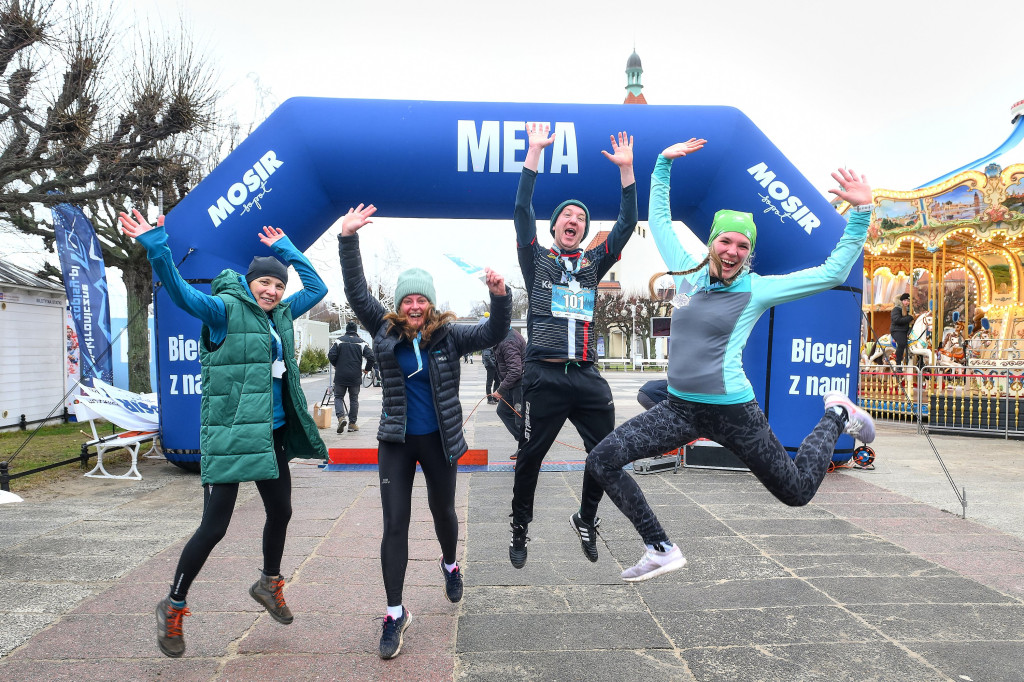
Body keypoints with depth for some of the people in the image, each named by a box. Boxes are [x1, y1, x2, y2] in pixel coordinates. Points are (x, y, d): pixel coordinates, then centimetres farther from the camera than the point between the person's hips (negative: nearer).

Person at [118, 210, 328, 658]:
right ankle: (173, 607, 21)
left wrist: (286, 250, 22)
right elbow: (181, 293, -25)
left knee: (280, 512, 18)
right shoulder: (226, 311, -9)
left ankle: (269, 583, 43)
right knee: (214, 527, -2)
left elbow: (316, 287, 24)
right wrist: (156, 248, -39)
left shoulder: (280, 315, 11)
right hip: (230, 435, -7)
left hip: (272, 434, 7)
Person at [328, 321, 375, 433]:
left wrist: (336, 365, 12)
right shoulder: (361, 343, 1)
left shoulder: (339, 341, 0)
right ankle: (352, 423, 11)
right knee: (354, 399, 10)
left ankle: (341, 417, -14)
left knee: (338, 397, 10)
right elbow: (370, 356, -9)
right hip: (355, 377, 1)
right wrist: (367, 369, 7)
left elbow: (331, 355, -7)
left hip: (340, 376, -1)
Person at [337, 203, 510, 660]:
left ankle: (450, 564, 50)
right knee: (395, 524, 0)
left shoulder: (449, 336, -8)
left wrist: (500, 296, -36)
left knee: (442, 510, 18)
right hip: (396, 442, 1)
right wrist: (348, 238, -15)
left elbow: (493, 334, -17)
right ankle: (395, 613, 10)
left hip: (439, 440, 0)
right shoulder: (385, 331, -3)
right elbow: (356, 293, -6)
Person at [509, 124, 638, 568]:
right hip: (544, 376, -3)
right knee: (530, 456, 3)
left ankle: (586, 520, 26)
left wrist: (626, 169, 6)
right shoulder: (537, 260, 10)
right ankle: (519, 529, 22)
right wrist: (535, 151, -4)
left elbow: (627, 224, 13)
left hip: (587, 377, 3)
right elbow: (522, 209, -1)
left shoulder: (592, 264, 18)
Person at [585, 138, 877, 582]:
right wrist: (662, 164, 16)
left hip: (733, 412, -4)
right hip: (679, 409, 4)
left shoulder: (757, 289, -6)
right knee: (602, 461, -9)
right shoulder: (687, 272, 4)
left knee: (797, 492, 12)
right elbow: (659, 219, 17)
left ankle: (835, 417, 39)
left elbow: (834, 272, -6)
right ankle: (661, 550, 4)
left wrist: (861, 212, -11)